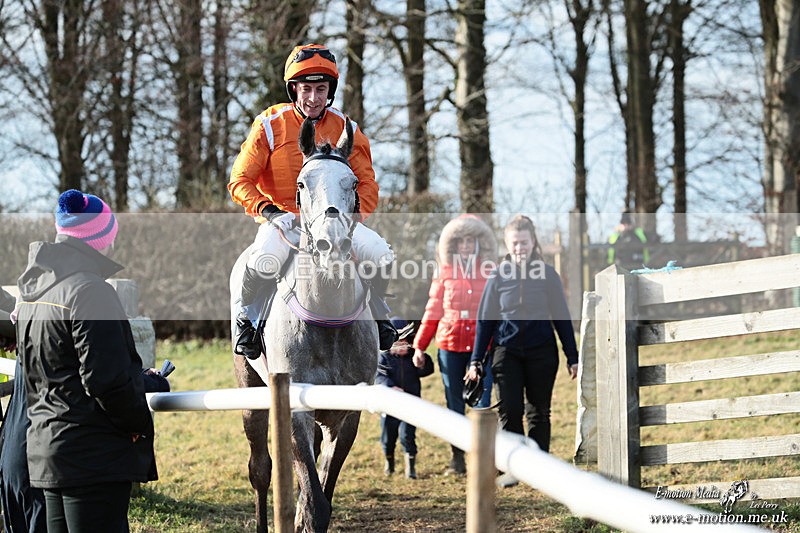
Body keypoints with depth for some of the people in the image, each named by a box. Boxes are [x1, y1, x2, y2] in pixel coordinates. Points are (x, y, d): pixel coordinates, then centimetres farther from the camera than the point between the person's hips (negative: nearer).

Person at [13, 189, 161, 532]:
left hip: (45, 447, 10)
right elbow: (107, 379, -20)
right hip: (95, 453, -9)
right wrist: (141, 424, -6)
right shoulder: (89, 291, -16)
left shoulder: (31, 290, 14)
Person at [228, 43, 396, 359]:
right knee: (264, 262, -36)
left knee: (381, 254, -21)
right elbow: (240, 181, -3)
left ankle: (376, 315, 10)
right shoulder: (270, 125, -4)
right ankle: (246, 317, -3)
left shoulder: (345, 129, 4)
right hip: (283, 219, -3)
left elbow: (367, 184, 7)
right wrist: (270, 212, -20)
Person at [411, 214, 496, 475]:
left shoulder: (490, 273, 4)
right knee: (454, 404, 7)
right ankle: (456, 458, 15)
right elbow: (433, 311, 9)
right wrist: (419, 345, 5)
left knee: (482, 402, -9)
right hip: (450, 346, 1)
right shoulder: (445, 273, 7)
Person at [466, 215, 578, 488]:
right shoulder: (498, 277, 3)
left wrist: (572, 357, 3)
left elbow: (562, 318, 5)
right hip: (507, 352, 0)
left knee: (539, 412, 6)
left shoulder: (547, 275, 1)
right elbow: (485, 320, 7)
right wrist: (476, 360, 2)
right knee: (509, 411, -7)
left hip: (542, 352, 0)